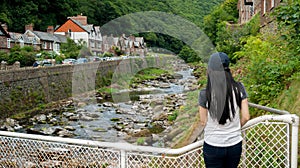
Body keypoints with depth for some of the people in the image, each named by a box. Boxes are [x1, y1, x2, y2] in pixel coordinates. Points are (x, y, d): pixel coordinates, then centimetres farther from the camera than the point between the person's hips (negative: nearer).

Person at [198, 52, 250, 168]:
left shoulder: (205, 94, -17)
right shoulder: (239, 88, -11)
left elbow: (203, 122, -6)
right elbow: (246, 117, -5)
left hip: (213, 146, -2)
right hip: (235, 145, 2)